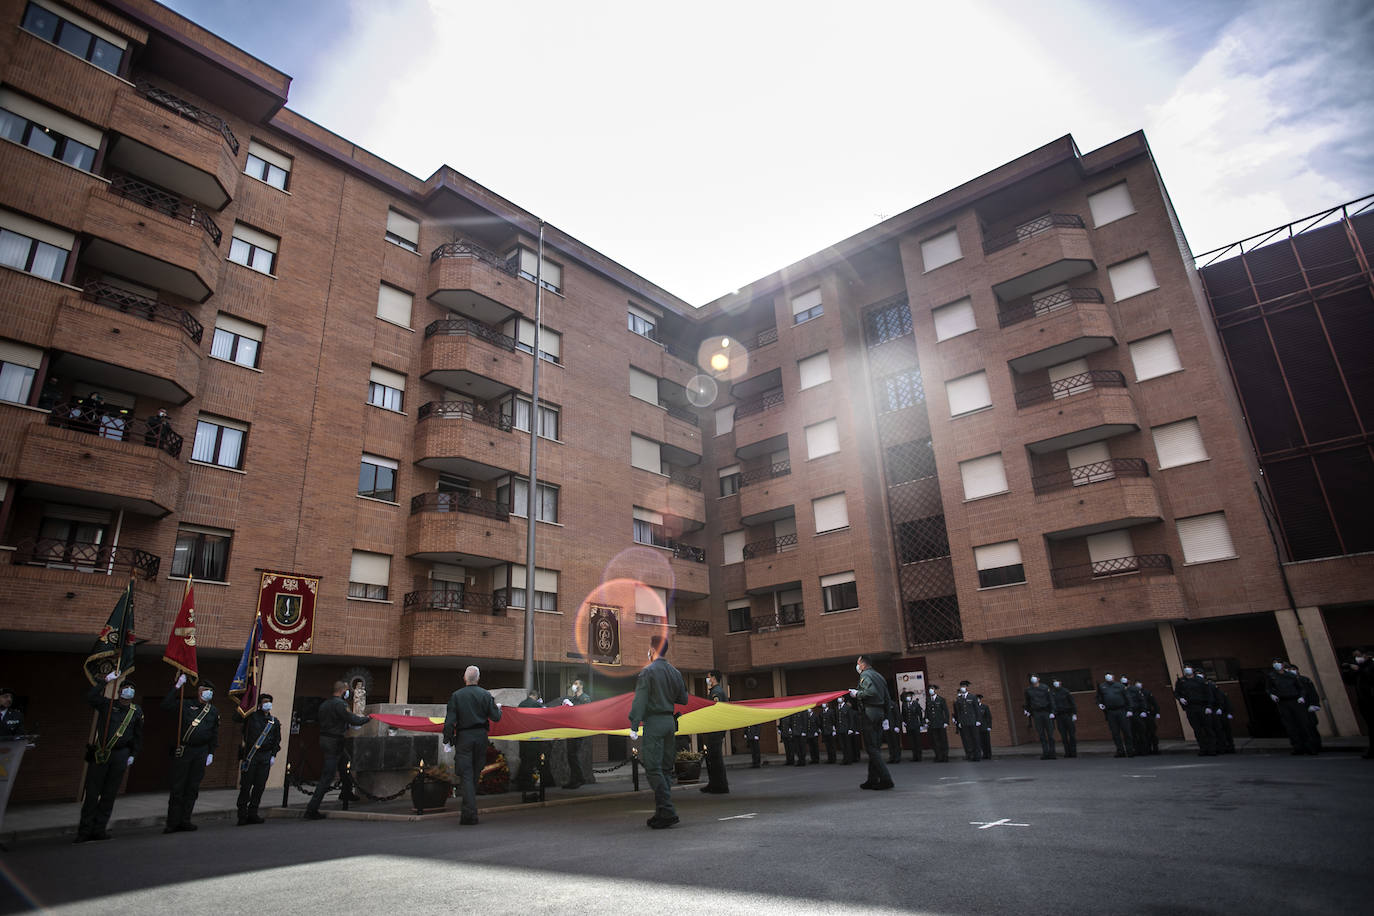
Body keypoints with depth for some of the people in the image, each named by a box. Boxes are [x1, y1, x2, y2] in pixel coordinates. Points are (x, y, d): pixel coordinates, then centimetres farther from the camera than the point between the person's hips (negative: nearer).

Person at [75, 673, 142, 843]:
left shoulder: (136, 711, 12)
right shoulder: (107, 704, 4)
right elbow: (90, 697, -16)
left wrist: (133, 755, 10)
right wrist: (105, 681, -16)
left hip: (120, 755, 3)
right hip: (100, 753, -3)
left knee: (109, 794, 5)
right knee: (92, 792, -1)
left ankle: (98, 829, 13)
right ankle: (85, 830, 7)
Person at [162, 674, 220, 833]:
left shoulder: (214, 711, 12)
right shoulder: (186, 704, 2)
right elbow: (166, 705, -14)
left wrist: (211, 753, 8)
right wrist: (177, 687, -17)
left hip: (201, 752, 3)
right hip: (182, 750, -3)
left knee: (193, 787, 6)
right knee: (177, 787, -1)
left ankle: (185, 820, 15)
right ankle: (173, 822, 7)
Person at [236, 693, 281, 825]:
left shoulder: (275, 721, 14)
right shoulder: (251, 717, 3)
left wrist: (273, 755, 6)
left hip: (265, 757, 3)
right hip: (250, 755, -3)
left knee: (260, 786, 3)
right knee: (246, 785, -3)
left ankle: (252, 814, 11)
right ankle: (242, 815, 5)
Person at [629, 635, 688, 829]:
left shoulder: (647, 671, -8)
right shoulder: (675, 672, 10)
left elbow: (640, 700, -14)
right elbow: (683, 699, 16)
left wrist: (634, 726, -15)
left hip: (653, 722, -7)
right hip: (670, 721, 7)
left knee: (653, 768, -4)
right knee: (665, 768, 12)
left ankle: (667, 812, -11)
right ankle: (663, 813, 16)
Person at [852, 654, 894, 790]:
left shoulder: (865, 675, -7)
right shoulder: (879, 676, 19)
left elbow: (872, 691, -25)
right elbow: (888, 699, 20)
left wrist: (857, 694, -12)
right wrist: (884, 714, 23)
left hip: (870, 712, -9)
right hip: (880, 713, 9)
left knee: (871, 748, -6)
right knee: (875, 747, 11)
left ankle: (886, 779, -11)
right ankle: (873, 780, 14)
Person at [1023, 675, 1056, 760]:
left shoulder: (1045, 688, -2)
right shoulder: (1028, 690, 6)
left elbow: (1051, 700, -4)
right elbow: (1028, 702, 17)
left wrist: (1052, 712, -12)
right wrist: (1027, 711, 7)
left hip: (1046, 712, -2)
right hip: (1036, 714, 2)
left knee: (1050, 733, -1)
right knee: (1041, 734, 0)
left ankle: (1052, 752, 6)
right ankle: (1045, 753, 4)